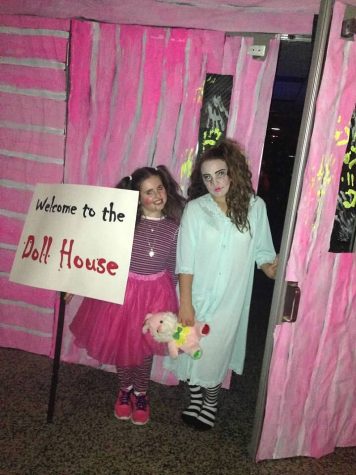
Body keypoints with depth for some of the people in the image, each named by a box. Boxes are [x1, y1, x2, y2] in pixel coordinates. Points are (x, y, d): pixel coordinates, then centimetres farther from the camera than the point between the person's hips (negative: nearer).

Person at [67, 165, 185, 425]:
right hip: (121, 289, 0)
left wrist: (169, 304, 5)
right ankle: (125, 388, 44)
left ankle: (141, 393, 41)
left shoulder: (173, 228, -9)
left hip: (154, 294, 0)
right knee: (120, 343, 16)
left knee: (144, 346, 15)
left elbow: (172, 270, 0)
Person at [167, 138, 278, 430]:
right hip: (197, 296, 1)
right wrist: (185, 303, -9)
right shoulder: (195, 209, -9)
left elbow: (262, 251, 4)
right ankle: (196, 399, 41)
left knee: (214, 354, 9)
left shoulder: (255, 206, -5)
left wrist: (274, 270, -15)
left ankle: (210, 403, 37)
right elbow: (185, 261, -9)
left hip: (230, 299, 0)